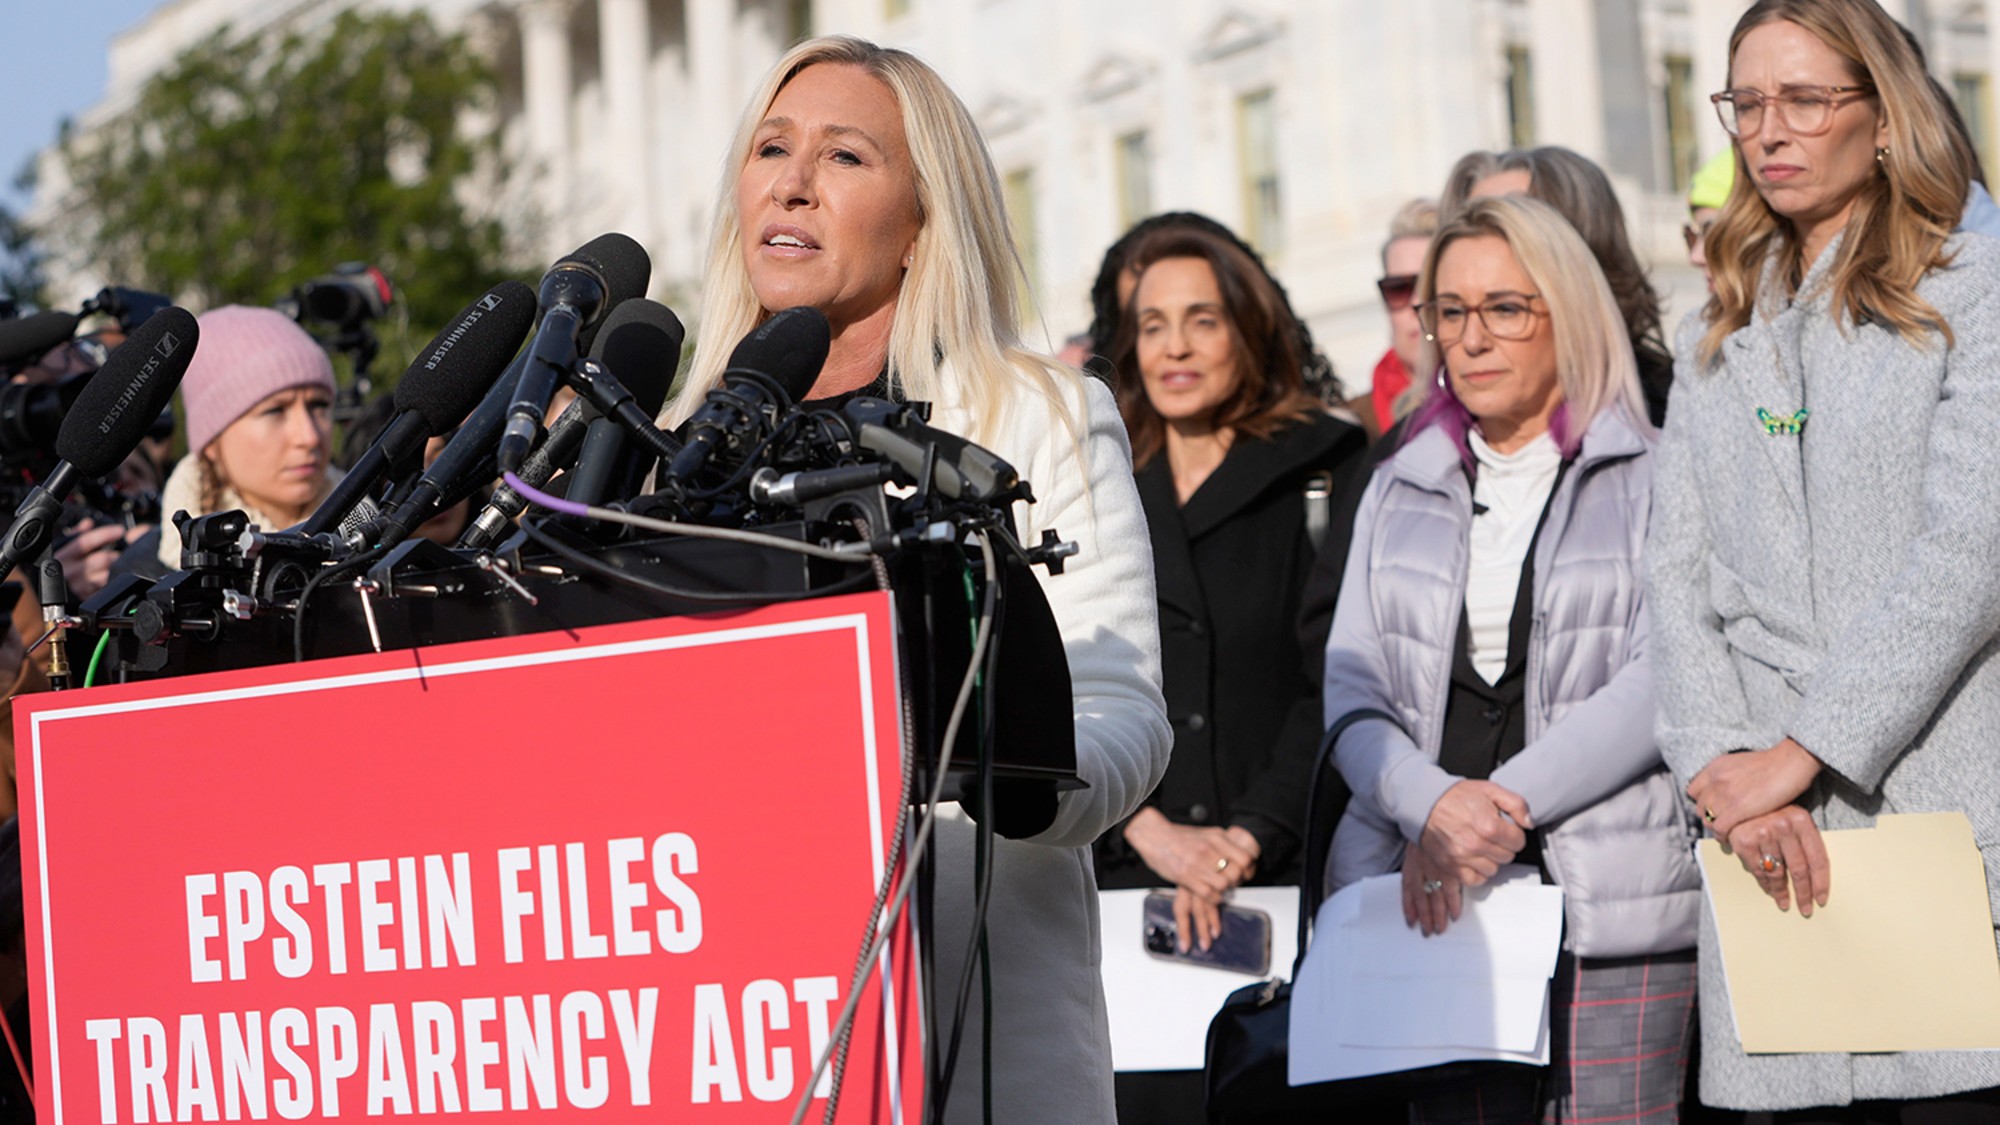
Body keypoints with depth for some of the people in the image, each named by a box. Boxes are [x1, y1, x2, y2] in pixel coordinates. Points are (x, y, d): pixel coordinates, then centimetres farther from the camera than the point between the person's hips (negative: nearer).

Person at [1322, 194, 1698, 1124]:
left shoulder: (1650, 479, 5)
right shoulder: (1400, 491, 18)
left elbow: (1662, 679, -6)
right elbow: (1349, 684, 9)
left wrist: (1507, 803, -14)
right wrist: (1434, 803, -11)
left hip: (1614, 906, -3)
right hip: (1430, 901, 3)